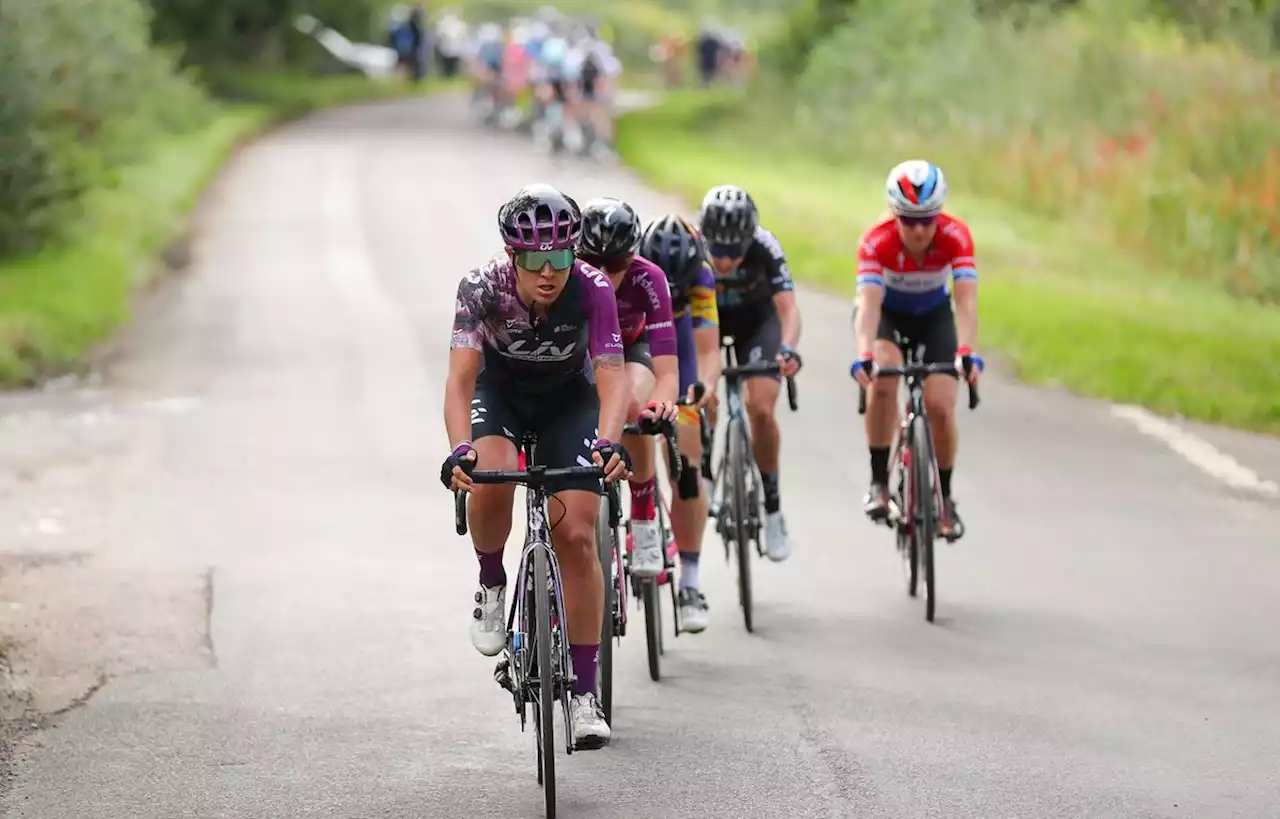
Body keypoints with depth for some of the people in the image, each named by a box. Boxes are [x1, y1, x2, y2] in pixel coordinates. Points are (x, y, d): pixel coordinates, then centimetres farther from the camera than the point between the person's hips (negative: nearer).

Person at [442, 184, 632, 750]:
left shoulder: (592, 290, -30)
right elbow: (460, 376, -36)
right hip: (499, 392, 0)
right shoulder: (483, 287, -30)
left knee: (577, 535, -13)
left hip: (568, 400, 0)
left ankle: (584, 692, -4)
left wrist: (608, 442, -56)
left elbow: (611, 375, -37)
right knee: (491, 479, -34)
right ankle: (491, 585, -3)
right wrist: (459, 449, -54)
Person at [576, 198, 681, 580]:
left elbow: (667, 371, -41)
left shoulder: (647, 280, -35)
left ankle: (644, 518, -14)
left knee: (633, 407, -33)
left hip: (630, 346, -1)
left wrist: (663, 403, -64)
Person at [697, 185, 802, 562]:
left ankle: (772, 507, -1)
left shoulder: (765, 247, -34)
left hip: (756, 318, -1)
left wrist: (787, 348, -59)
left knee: (761, 408, -18)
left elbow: (788, 307, -39)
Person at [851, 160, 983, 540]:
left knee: (940, 405, -12)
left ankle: (944, 496, 10)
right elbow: (868, 304, -43)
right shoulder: (876, 241, -34)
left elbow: (966, 301, -40)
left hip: (934, 315, 1)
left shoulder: (955, 236, -31)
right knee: (883, 379, -30)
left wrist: (966, 353, -56)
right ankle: (879, 480, -16)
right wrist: (864, 357, -59)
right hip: (887, 312, -1)